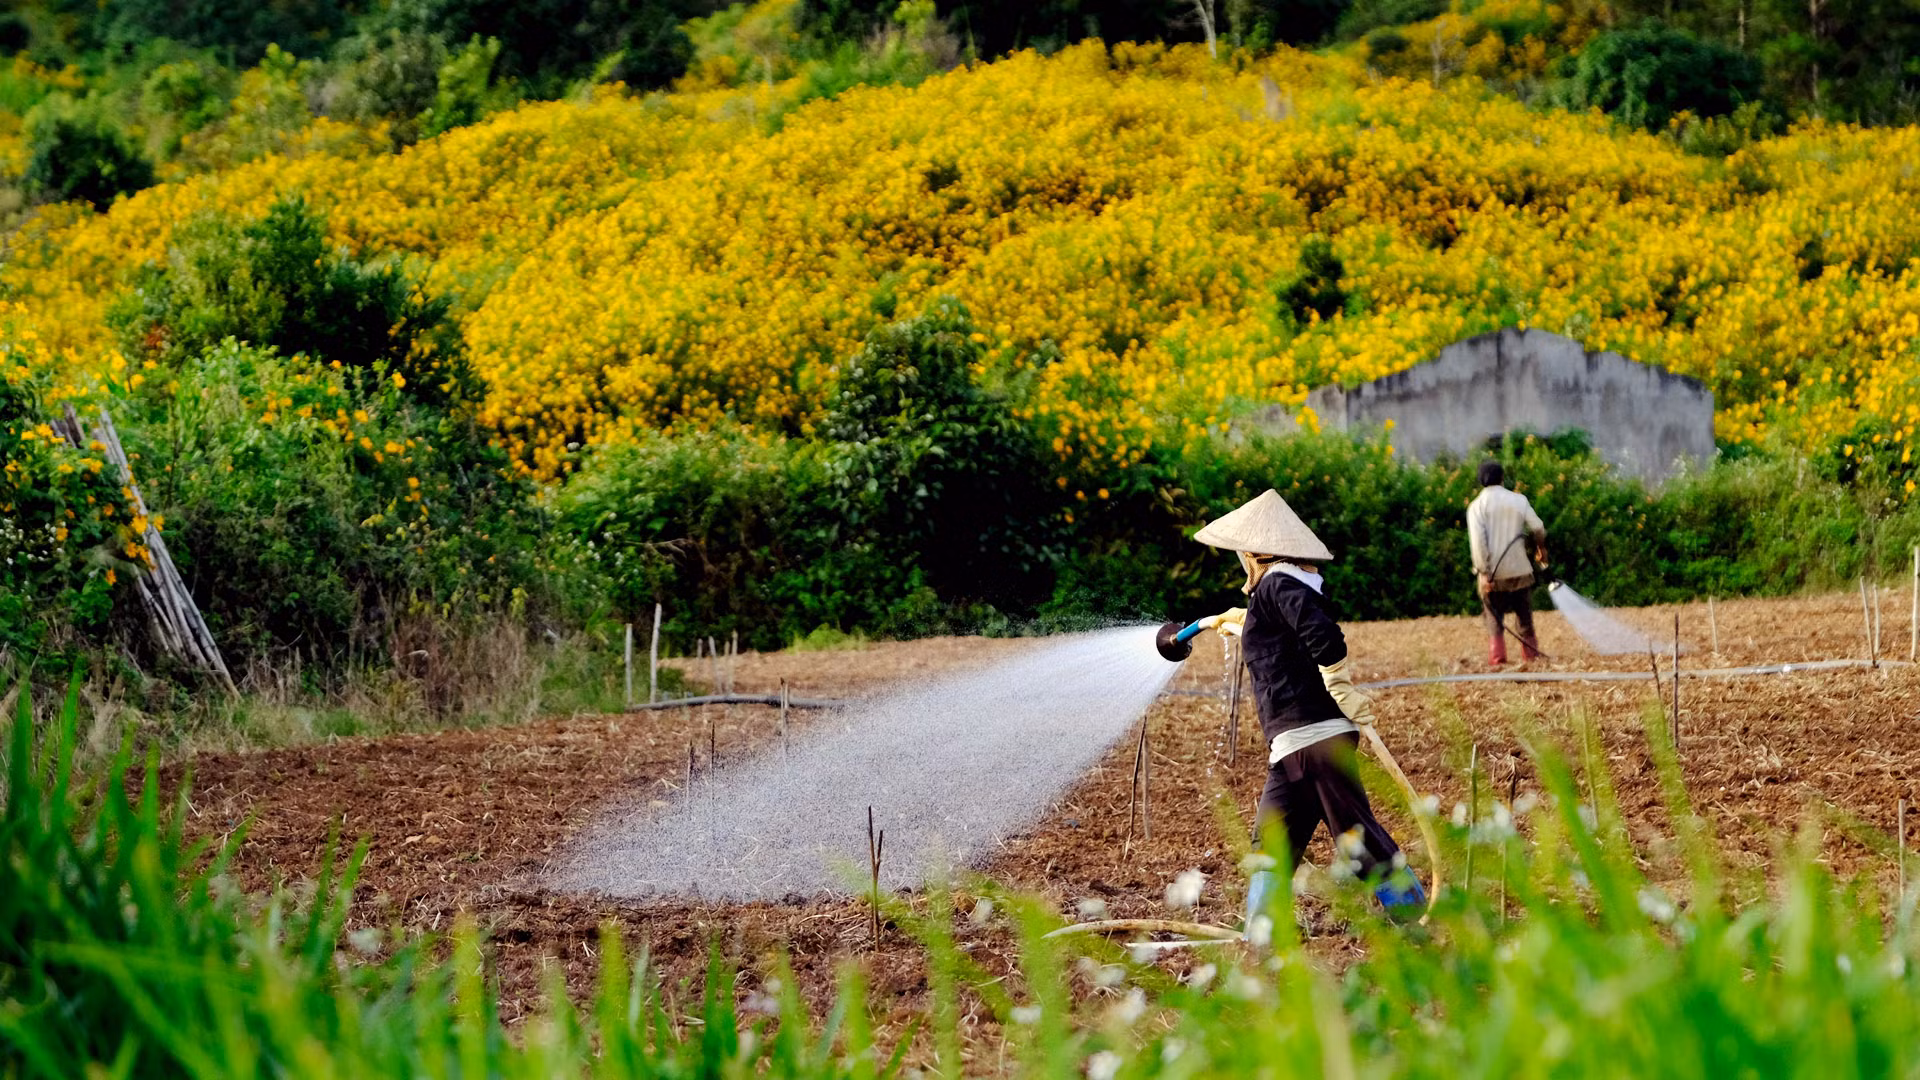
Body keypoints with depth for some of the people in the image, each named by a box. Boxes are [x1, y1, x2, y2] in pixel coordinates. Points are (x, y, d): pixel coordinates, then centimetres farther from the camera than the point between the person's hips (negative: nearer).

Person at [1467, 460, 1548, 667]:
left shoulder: (1477, 505, -3)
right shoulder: (1518, 500, 1)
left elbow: (1477, 541, -12)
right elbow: (1537, 527, 0)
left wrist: (1484, 572, -13)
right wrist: (1541, 548, 20)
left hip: (1492, 573, -1)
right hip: (1519, 569, 1)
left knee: (1494, 619, 4)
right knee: (1524, 617, 12)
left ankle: (1497, 659, -6)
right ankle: (1530, 655, 14)